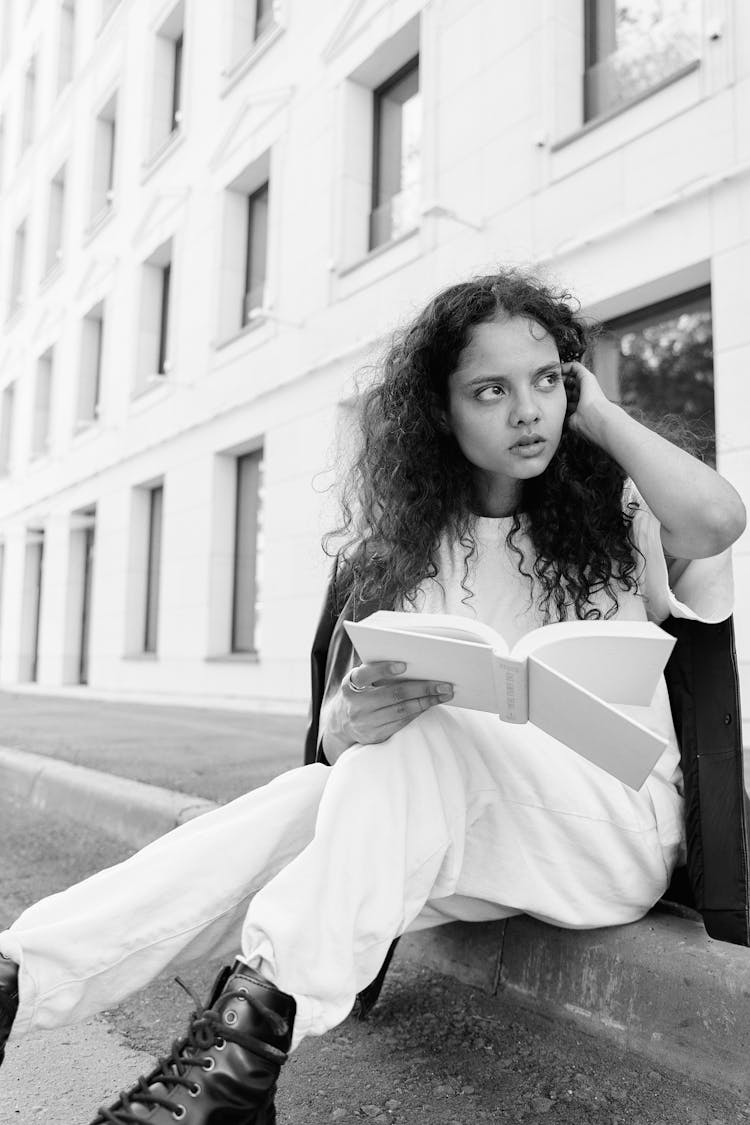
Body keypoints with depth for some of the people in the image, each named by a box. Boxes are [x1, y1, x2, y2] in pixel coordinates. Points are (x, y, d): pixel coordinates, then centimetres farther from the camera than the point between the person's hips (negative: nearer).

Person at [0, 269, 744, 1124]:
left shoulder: (618, 509, 1)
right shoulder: (408, 541, 4)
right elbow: (335, 727, -3)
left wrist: (599, 415, -7)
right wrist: (352, 722, -28)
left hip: (615, 829, -2)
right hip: (450, 832, 2)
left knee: (414, 739, -31)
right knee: (307, 799, -27)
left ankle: (260, 1018, -32)